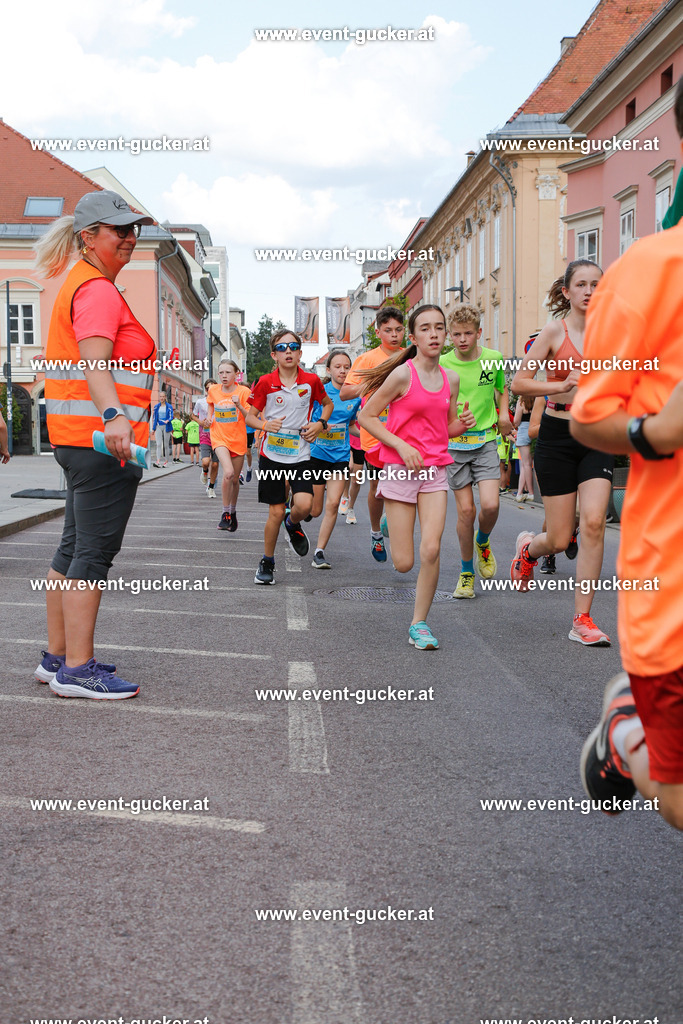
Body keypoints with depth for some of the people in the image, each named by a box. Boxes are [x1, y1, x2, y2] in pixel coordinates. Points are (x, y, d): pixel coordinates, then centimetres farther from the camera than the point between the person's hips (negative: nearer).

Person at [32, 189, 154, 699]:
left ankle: (57, 657, 22)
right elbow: (94, 362, -29)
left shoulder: (83, 284, 22)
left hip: (83, 438, 11)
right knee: (95, 552, -8)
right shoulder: (98, 290, -12)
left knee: (75, 549, 14)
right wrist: (113, 416, -45)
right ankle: (77, 669, -5)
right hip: (103, 437, -11)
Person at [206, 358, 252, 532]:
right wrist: (209, 418, 9)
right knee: (228, 473, -23)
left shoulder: (243, 391, -7)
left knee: (235, 480, 10)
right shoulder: (213, 391, 0)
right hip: (220, 438, 0)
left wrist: (239, 406, -23)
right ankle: (225, 514, -11)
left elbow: (251, 418, -8)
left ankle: (233, 512, 34)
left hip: (238, 440, 0)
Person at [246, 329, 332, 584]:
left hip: (300, 454, 1)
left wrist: (321, 424, -1)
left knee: (304, 505, -19)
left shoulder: (311, 381, -1)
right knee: (276, 512, 1)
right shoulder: (265, 382, -4)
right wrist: (265, 425, -17)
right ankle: (267, 562, 22)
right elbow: (250, 416, 4)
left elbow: (328, 403, 17)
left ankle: (292, 524, 18)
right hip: (272, 454, -1)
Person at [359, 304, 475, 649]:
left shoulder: (450, 378, 7)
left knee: (431, 550, -13)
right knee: (404, 563, -1)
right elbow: (366, 416, -6)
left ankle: (419, 625, 3)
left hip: (435, 469, 4)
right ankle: (388, 527, 36)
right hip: (400, 469, -4)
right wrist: (402, 446, -15)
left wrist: (463, 424, -4)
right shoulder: (403, 374, -10)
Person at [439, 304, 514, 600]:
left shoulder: (493, 359, 1)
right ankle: (466, 572, 16)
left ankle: (482, 542, 21)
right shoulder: (441, 364, -4)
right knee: (466, 510, -3)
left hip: (485, 440, 1)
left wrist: (503, 414, 6)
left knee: (490, 505, -14)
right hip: (453, 443, -1)